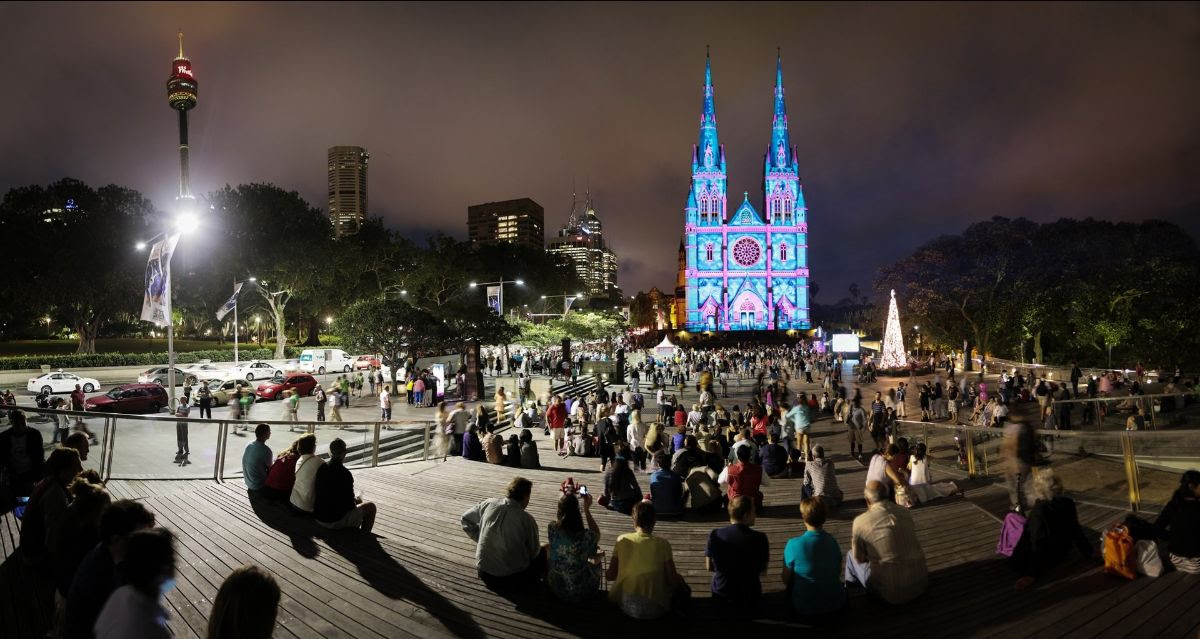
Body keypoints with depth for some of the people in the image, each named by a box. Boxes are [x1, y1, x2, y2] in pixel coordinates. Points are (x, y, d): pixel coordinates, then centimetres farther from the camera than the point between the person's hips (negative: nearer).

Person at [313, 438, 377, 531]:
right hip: (335, 521, -7)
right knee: (371, 507, 9)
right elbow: (350, 504, -17)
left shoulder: (321, 468, -1)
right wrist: (356, 500, 7)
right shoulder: (345, 474, -22)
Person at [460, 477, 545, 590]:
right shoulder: (526, 519, -16)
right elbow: (534, 551, -5)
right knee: (543, 552, 18)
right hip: (511, 578, -5)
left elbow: (466, 519, 9)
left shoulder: (489, 504, -5)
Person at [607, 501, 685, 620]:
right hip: (653, 610, -3)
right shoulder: (662, 544, -12)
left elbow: (610, 576, 0)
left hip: (624, 605, 3)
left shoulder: (622, 540, -6)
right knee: (679, 580, 22)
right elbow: (672, 580, -7)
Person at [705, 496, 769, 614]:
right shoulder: (759, 538, -18)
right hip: (749, 601, -1)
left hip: (721, 597, 1)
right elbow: (763, 569, -4)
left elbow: (709, 567, -2)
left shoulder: (715, 535, -15)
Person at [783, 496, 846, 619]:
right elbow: (838, 573, 6)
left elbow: (786, 580, -10)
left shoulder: (794, 544, -22)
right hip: (836, 605, 4)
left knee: (790, 585, 28)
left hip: (806, 610, -4)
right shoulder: (832, 541, -10)